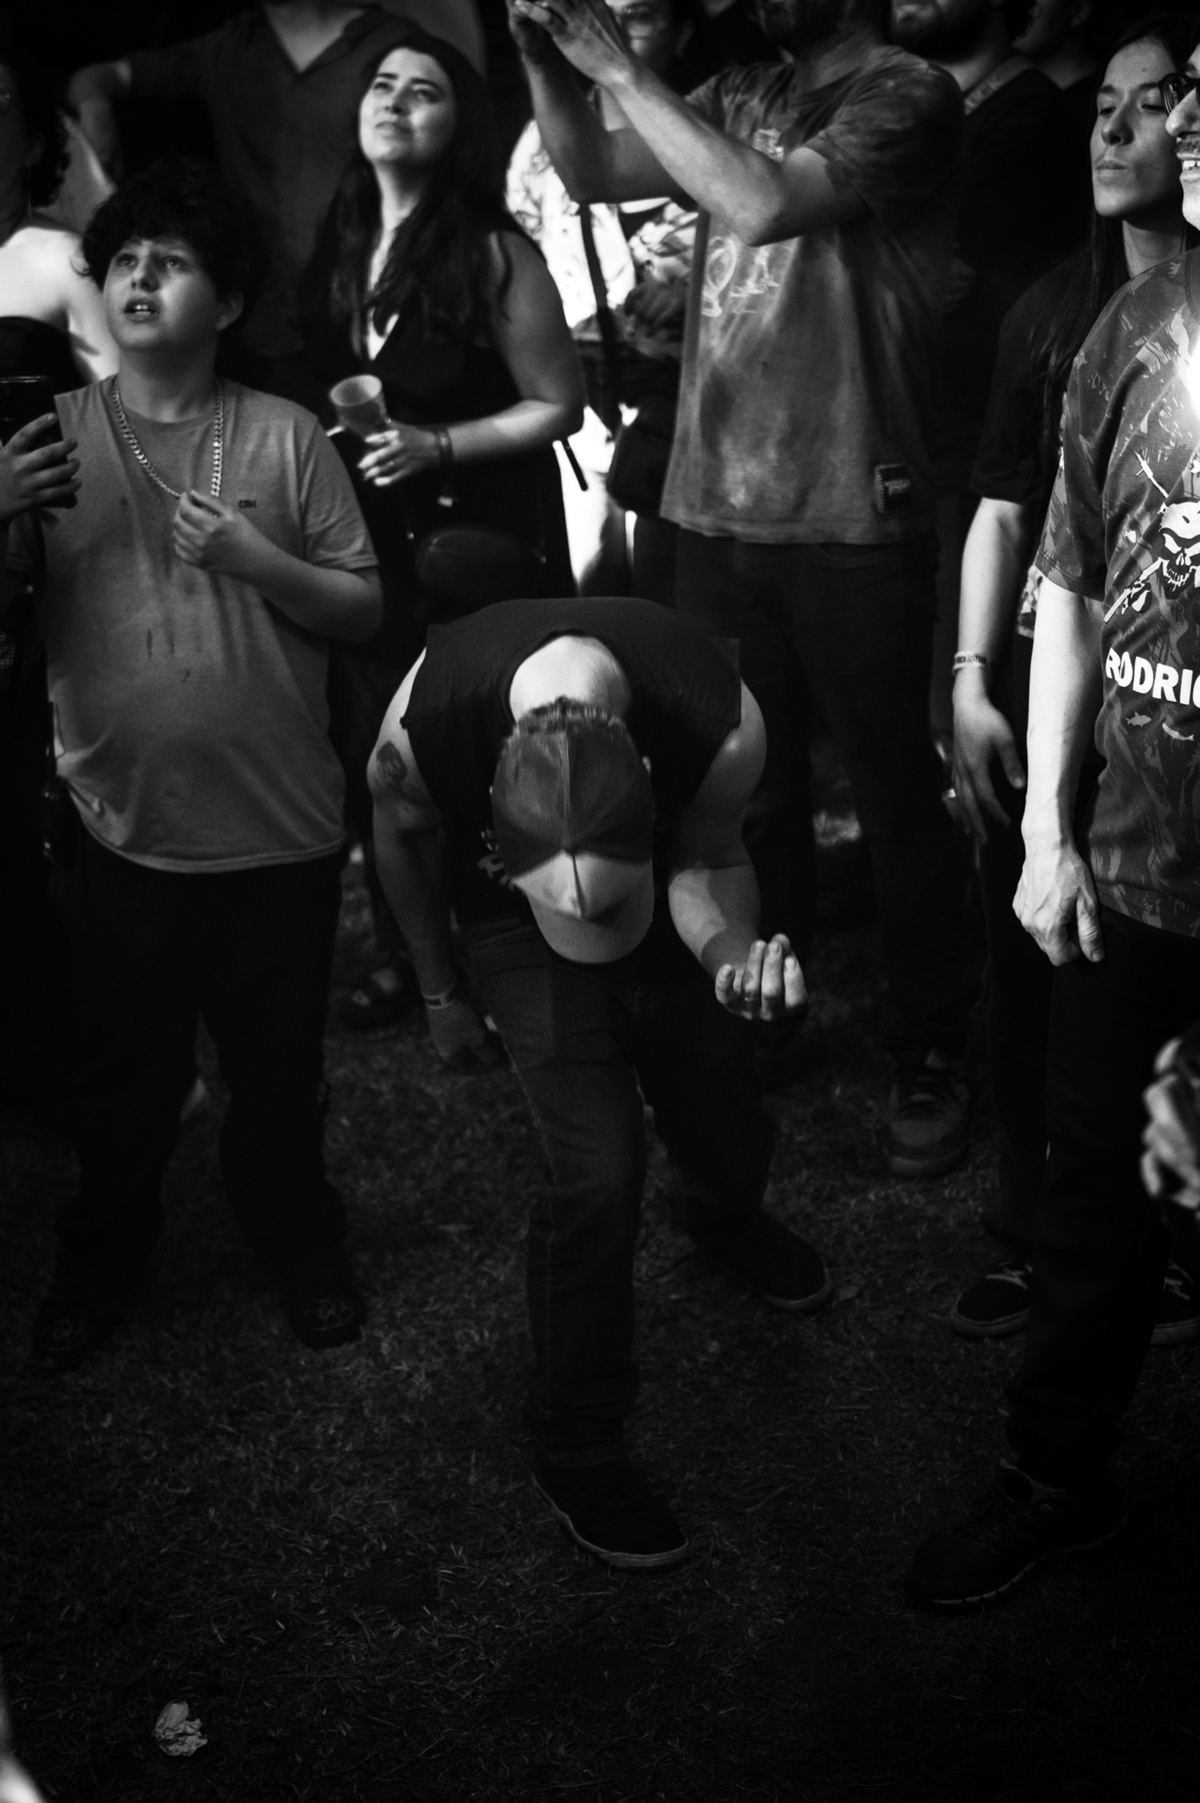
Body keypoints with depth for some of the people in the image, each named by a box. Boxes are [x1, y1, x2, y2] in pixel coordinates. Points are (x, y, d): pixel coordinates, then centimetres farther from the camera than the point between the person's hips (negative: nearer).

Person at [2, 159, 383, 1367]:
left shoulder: (284, 437, -1)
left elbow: (365, 612, 0)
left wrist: (254, 558, -17)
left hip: (280, 828, 0)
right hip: (119, 835, 1)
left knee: (278, 1070, 16)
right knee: (122, 1080, 16)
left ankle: (297, 1241, 41)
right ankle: (101, 1257, 41)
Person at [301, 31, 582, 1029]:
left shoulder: (493, 254, -11)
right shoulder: (340, 243, 5)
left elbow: (559, 405, -8)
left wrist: (439, 445, -17)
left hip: (476, 544, -5)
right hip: (365, 543, 5)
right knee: (371, 753, 7)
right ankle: (403, 948, 26)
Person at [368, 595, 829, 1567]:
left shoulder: (723, 724, -39)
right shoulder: (421, 728, -38)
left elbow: (705, 862, -18)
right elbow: (404, 842, -13)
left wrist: (734, 956, -40)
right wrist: (442, 993, 1)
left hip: (667, 892, 2)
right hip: (516, 933, -2)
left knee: (730, 1130, 15)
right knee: (600, 1169, -15)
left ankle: (723, 1215, 56)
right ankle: (577, 1452, 8)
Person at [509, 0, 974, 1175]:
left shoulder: (905, 94, -7)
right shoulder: (739, 97, 13)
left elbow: (764, 205, -22)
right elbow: (592, 175, 7)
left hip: (851, 522, -6)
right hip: (718, 511, 6)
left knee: (894, 803, 4)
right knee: (747, 791, 16)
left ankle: (931, 1063, 18)